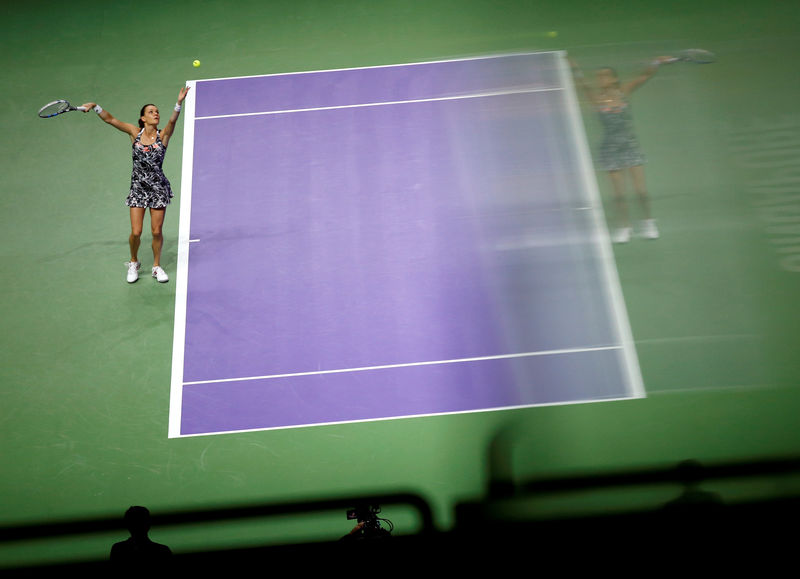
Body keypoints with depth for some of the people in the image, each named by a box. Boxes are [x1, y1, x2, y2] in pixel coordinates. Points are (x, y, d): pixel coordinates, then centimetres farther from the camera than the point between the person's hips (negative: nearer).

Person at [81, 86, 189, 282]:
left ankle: (157, 267, 24)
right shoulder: (135, 132, 2)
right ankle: (133, 263, 25)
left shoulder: (163, 135, -3)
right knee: (136, 232, -2)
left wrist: (179, 103, -37)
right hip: (138, 187, 1)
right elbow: (110, 119, 3)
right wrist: (95, 107, -9)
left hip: (158, 188, -1)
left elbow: (172, 121, -22)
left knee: (157, 231, 3)